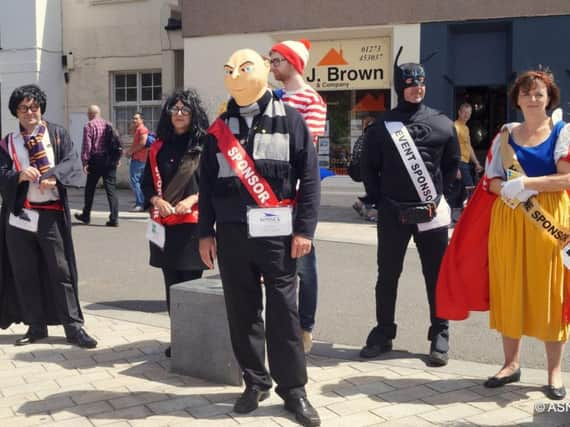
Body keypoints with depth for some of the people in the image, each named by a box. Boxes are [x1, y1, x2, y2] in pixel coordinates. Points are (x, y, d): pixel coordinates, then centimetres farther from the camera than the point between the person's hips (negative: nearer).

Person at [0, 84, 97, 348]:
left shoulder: (57, 134, 7)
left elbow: (73, 163, -6)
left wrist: (53, 176, -25)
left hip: (51, 215, -2)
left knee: (61, 271, -2)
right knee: (24, 274, 6)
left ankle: (74, 327, 5)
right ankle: (36, 326, 18)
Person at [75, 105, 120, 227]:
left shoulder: (89, 126, -4)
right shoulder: (108, 124, 10)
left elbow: (87, 145, -11)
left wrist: (85, 162, -9)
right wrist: (117, 159, 16)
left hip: (96, 159, -4)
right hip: (110, 160, 4)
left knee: (90, 188, 12)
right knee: (111, 188, 0)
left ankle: (86, 215, 24)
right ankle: (114, 218, -8)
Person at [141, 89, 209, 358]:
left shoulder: (204, 145, -1)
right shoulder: (158, 147, 11)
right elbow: (147, 182, 12)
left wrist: (193, 199, -16)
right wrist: (156, 200, -7)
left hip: (193, 224, -4)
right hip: (164, 224, 4)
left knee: (191, 283, -3)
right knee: (171, 284, 8)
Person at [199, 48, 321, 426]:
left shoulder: (290, 119, 0)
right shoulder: (219, 127, 11)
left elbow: (309, 177, -2)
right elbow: (207, 183, 12)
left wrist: (305, 229, -8)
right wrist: (206, 232, 7)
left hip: (277, 232, -3)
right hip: (231, 232, 3)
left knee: (283, 312, 1)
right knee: (242, 312, 8)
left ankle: (294, 388, 13)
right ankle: (255, 382, 22)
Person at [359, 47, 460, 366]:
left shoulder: (442, 124, 3)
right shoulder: (382, 125, 2)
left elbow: (452, 164, 12)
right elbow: (369, 166, 8)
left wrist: (438, 194, 8)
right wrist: (379, 200, 3)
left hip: (431, 212, 0)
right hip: (392, 213, 0)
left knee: (437, 275, 6)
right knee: (387, 274, 8)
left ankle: (440, 336, 17)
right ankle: (383, 333, 21)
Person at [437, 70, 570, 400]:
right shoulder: (505, 134, 10)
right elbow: (490, 180, 7)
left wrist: (526, 183, -20)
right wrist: (509, 189, -14)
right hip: (507, 219, 3)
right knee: (509, 290, 6)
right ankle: (512, 363, 19)